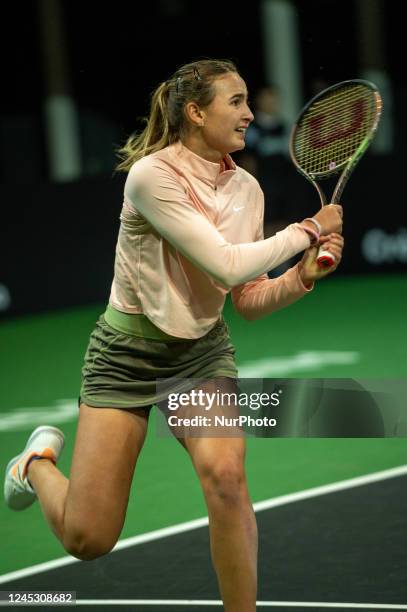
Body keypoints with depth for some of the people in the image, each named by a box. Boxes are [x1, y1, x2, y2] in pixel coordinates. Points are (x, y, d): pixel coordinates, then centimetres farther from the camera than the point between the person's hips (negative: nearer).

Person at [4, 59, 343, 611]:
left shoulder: (247, 188, -3)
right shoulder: (151, 175, -22)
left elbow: (249, 301, 2)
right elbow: (227, 264, -28)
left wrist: (302, 276, -16)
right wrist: (308, 230, -18)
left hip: (203, 352, 4)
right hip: (128, 353, -4)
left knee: (225, 473, -27)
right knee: (87, 540, -3)